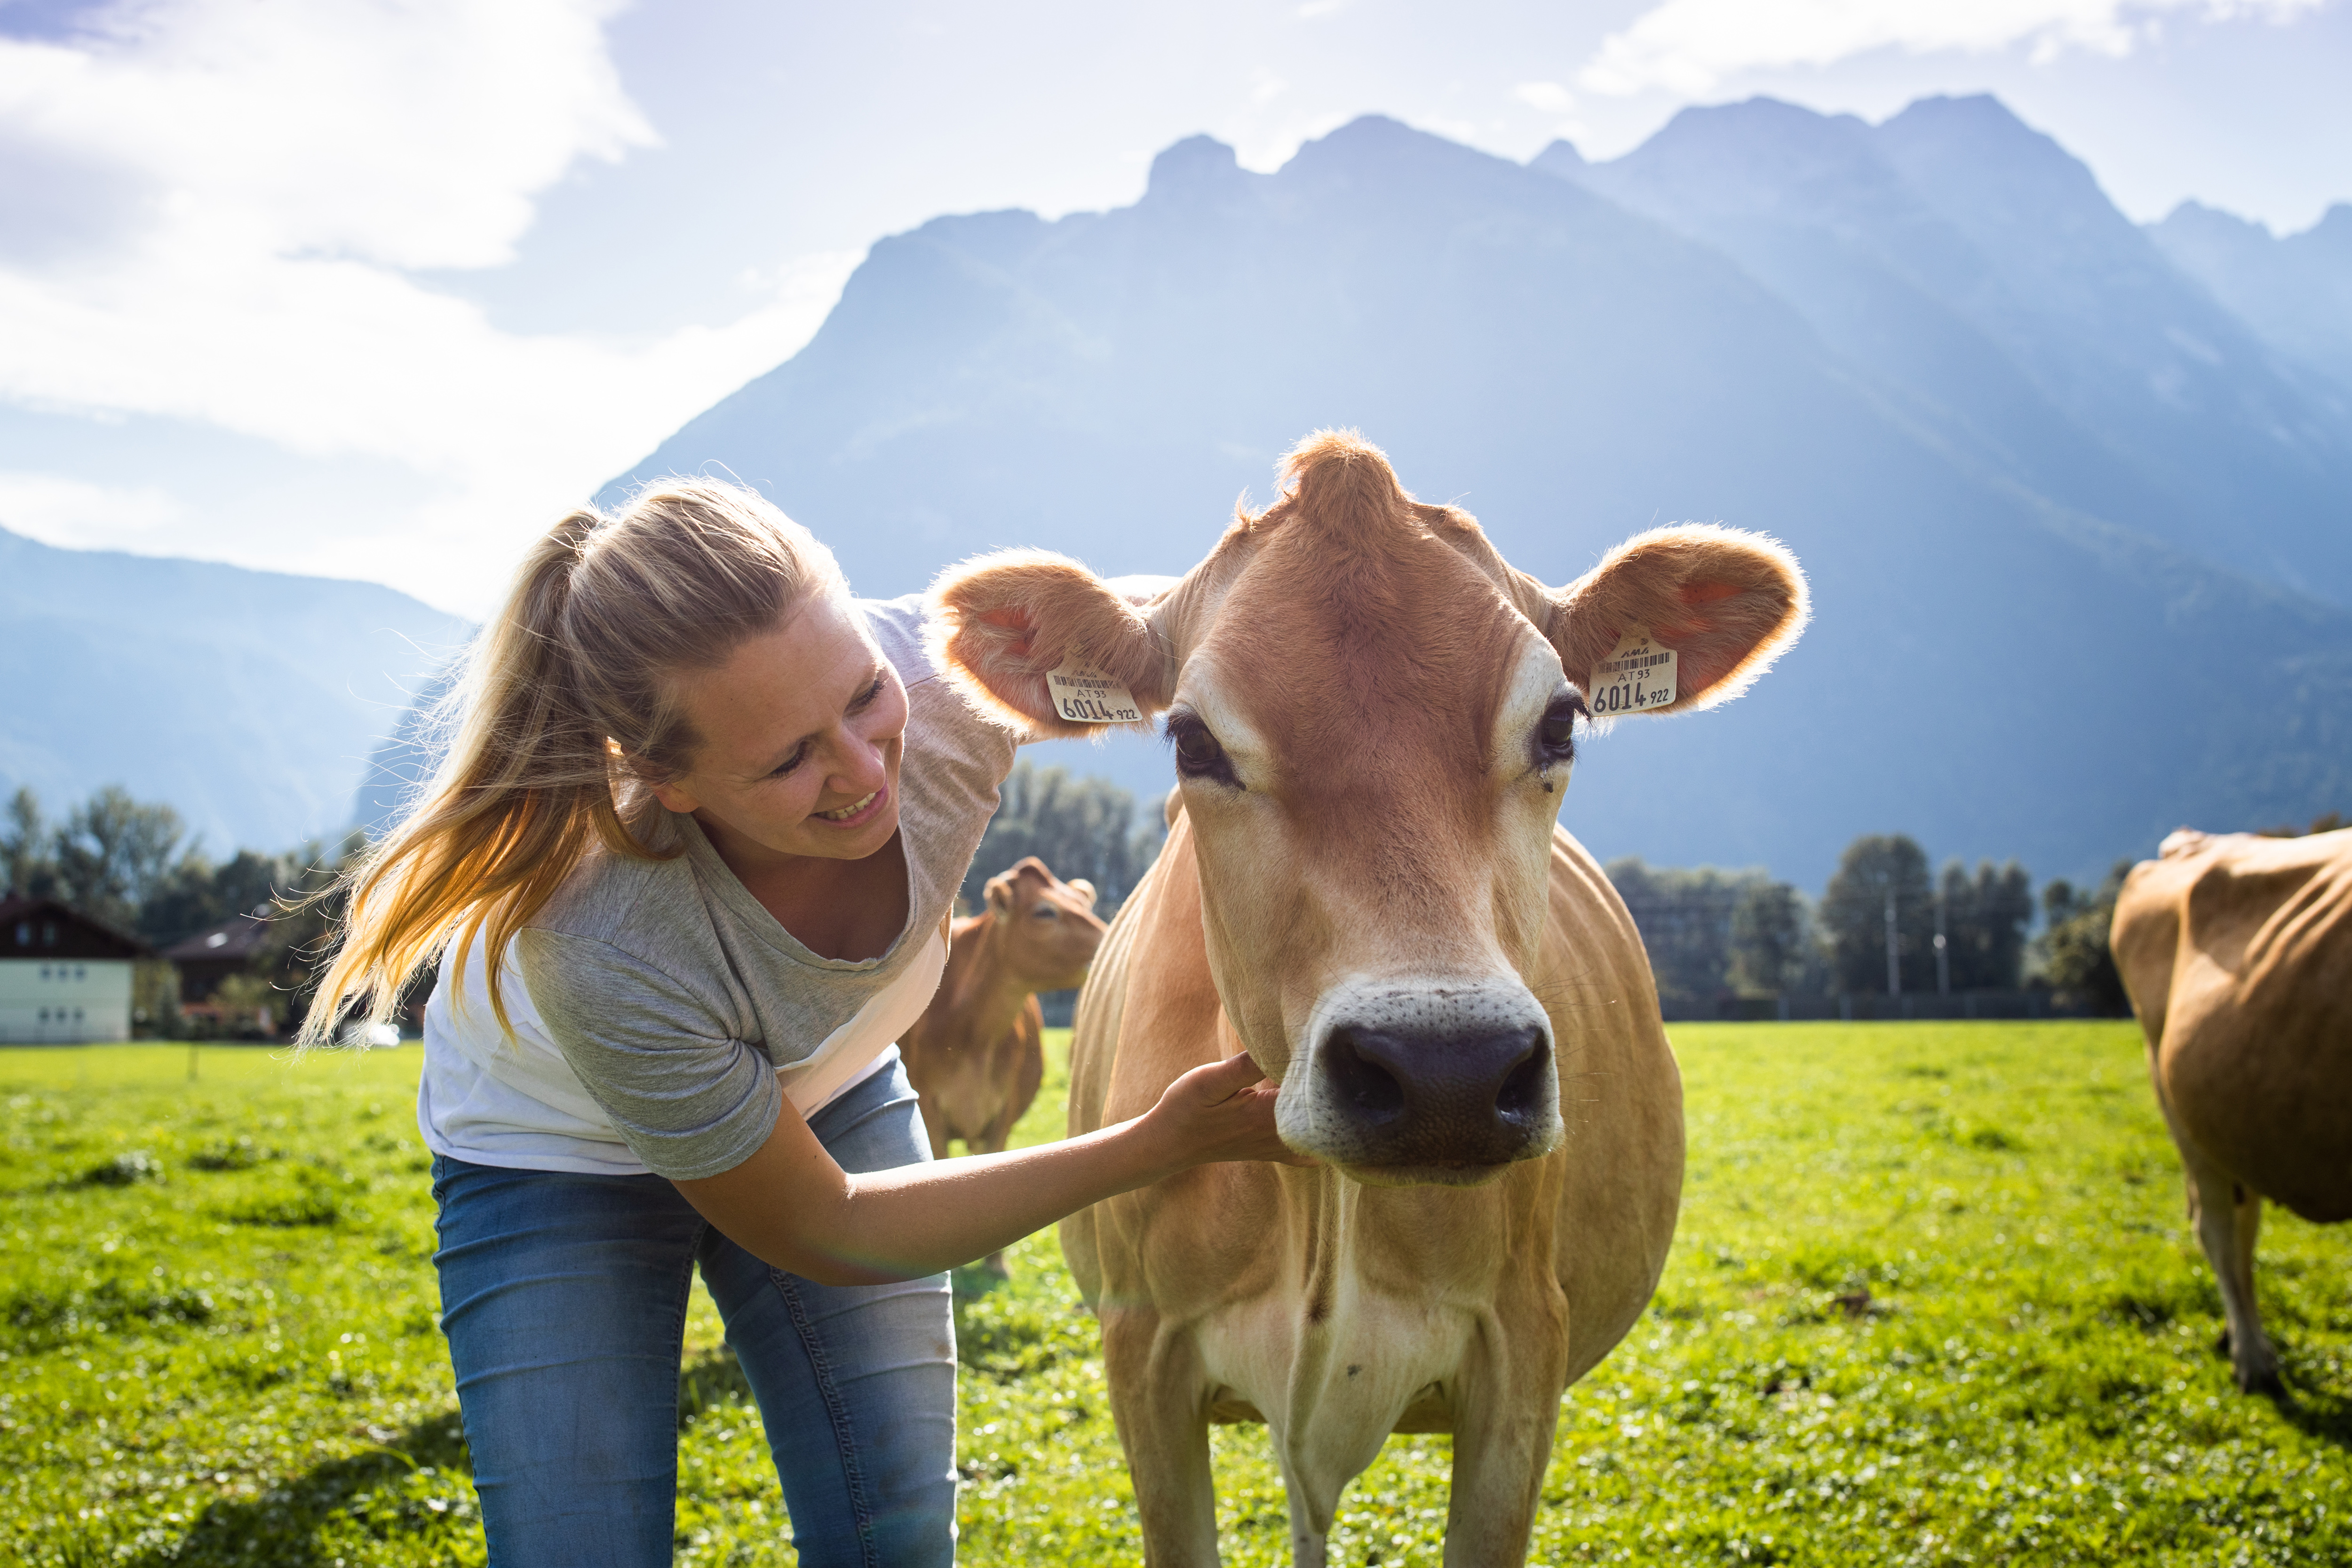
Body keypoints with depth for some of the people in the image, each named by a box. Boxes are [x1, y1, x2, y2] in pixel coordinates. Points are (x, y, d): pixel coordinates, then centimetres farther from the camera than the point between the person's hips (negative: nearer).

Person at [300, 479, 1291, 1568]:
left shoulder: (947, 669, -33)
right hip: (559, 1153, -3)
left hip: (828, 1091, 4)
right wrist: (1163, 1144, -29)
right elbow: (821, 1234, -25)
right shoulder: (601, 953, -41)